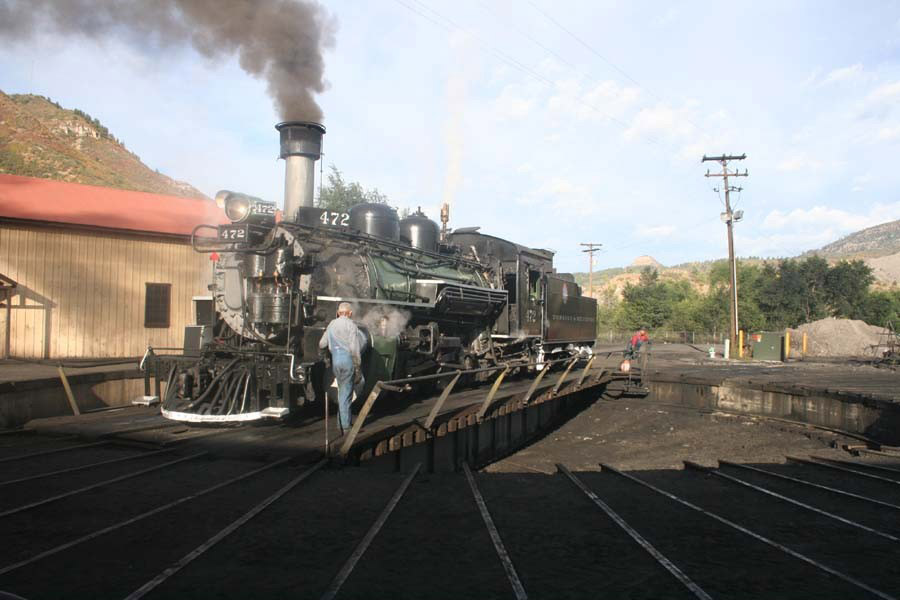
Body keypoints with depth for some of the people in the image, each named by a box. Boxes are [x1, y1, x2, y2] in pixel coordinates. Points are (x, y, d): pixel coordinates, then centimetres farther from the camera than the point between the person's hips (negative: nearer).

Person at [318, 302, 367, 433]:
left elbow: (322, 344, 13)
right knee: (346, 393, 0)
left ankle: (341, 423, 20)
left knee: (342, 391, 16)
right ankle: (346, 426, 4)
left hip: (335, 360, 5)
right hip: (348, 359, -5)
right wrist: (358, 366, -6)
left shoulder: (331, 324, 11)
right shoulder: (350, 325, -7)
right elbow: (354, 348, -13)